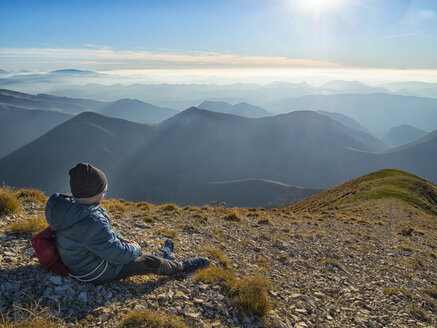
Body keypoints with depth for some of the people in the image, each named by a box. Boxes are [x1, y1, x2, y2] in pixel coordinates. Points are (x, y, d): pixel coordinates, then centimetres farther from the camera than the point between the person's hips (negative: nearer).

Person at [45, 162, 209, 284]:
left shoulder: (67, 205, -9)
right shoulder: (92, 224, -40)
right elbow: (119, 255, -28)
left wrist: (120, 239, 8)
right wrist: (134, 248, -7)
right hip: (97, 273, -8)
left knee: (132, 251, 23)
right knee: (151, 262, 3)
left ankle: (164, 256, 44)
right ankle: (180, 267, 27)